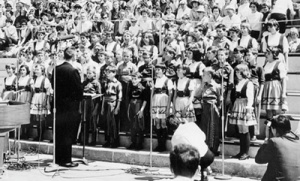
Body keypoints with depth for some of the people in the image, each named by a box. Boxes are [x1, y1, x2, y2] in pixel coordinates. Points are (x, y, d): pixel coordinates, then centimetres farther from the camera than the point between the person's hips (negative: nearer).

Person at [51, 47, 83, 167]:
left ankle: (58, 158, 22)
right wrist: (78, 99, 4)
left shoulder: (56, 69, 2)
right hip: (71, 105, -6)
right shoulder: (73, 71, -16)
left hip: (59, 104, 6)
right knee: (68, 134, 0)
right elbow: (79, 89, -14)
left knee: (59, 132, 14)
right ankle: (66, 160, 3)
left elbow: (53, 85, 9)